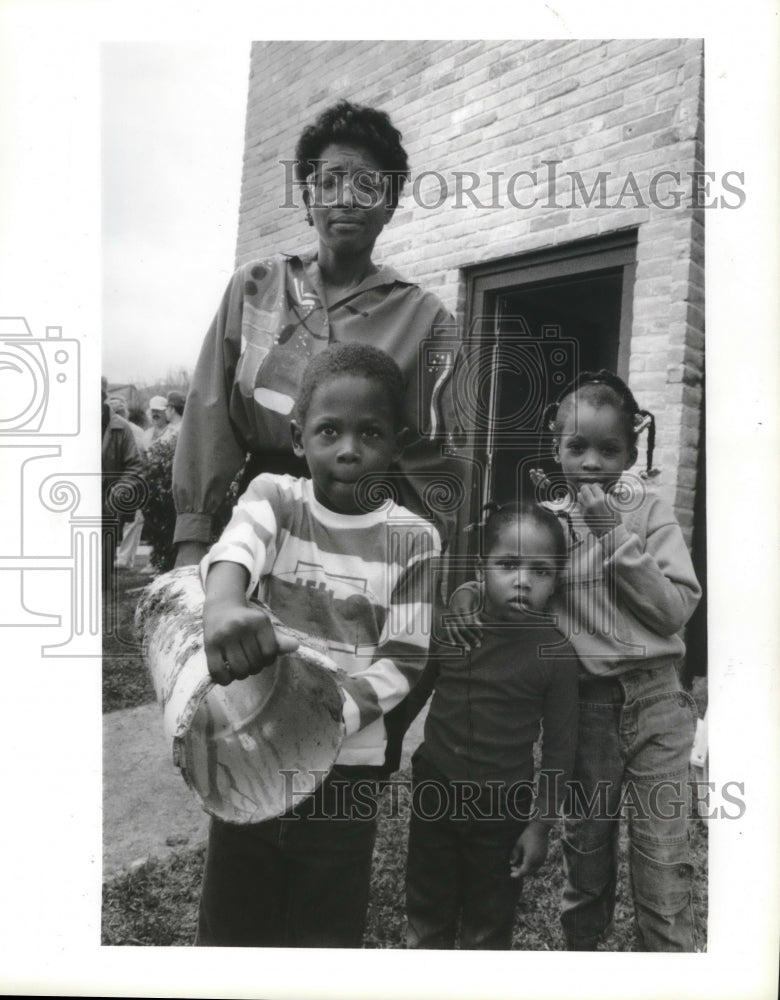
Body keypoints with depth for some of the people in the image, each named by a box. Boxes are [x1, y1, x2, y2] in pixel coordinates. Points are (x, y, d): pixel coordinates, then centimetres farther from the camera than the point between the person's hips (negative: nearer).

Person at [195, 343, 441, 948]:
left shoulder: (413, 538, -5)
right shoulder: (273, 496, -3)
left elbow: (402, 661, -6)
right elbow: (236, 544, -26)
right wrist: (222, 605, -49)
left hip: (346, 765, 0)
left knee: (328, 936, 13)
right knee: (230, 931, 15)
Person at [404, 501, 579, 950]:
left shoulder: (556, 654, -15)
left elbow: (560, 748, -8)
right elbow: (414, 692, 6)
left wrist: (540, 824, -6)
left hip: (503, 810, -2)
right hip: (435, 793, 3)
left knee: (489, 928, 17)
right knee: (426, 917, 20)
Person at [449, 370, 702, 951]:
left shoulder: (649, 511, -3)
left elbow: (676, 609, -10)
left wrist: (617, 536, -17)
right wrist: (468, 592, -14)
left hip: (654, 700, -1)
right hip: (583, 703, 2)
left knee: (664, 862, 1)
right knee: (586, 848, 16)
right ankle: (582, 946, 38)